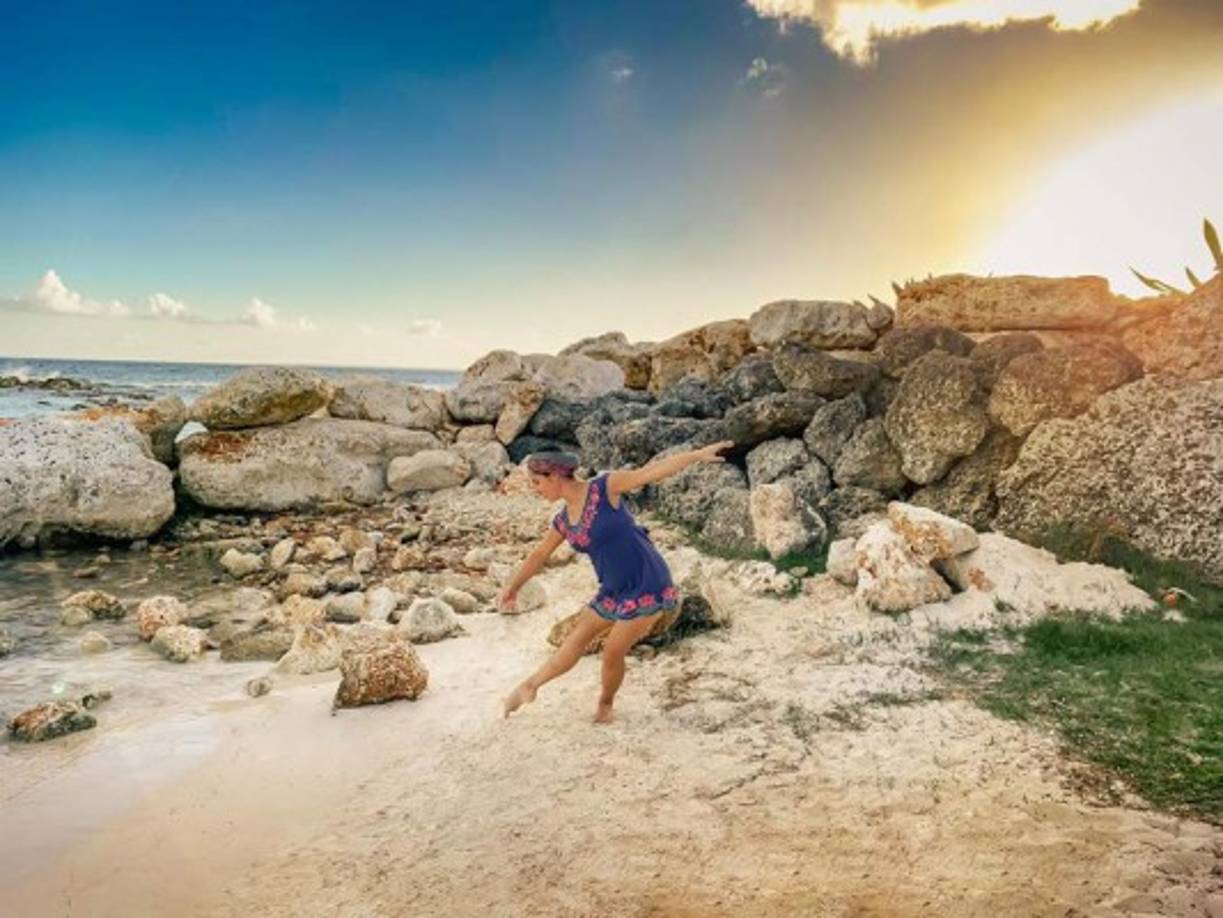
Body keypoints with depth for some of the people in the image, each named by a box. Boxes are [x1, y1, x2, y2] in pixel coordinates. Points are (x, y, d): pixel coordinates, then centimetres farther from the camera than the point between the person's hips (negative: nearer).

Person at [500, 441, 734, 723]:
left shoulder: (605, 486, -16)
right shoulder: (563, 520, 3)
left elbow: (654, 471, -19)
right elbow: (538, 555, 17)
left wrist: (699, 454, -25)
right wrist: (511, 589, 23)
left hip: (647, 586, -7)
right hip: (616, 589, 7)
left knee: (612, 652, 3)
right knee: (577, 638, 15)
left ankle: (605, 703, 32)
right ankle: (530, 685, 28)